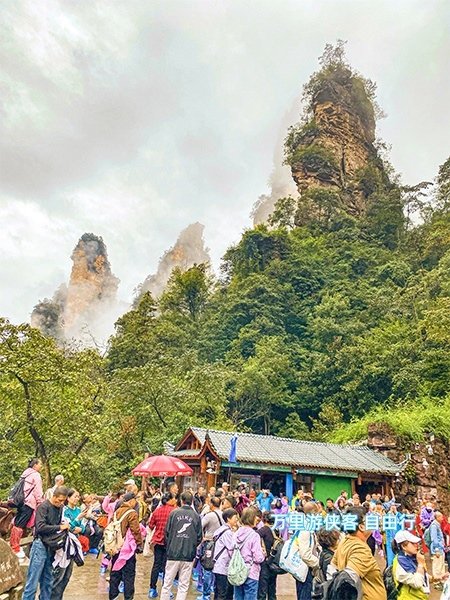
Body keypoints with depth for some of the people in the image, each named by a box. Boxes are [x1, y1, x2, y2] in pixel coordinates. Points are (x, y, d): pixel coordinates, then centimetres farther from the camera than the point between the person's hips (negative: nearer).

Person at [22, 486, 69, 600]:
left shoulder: (60, 507, 8)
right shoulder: (43, 507, -12)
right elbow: (41, 527, -20)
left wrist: (64, 526, 1)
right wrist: (59, 527, -16)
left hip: (52, 547, 7)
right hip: (41, 546, -6)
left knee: (48, 581, 14)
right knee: (33, 582, -2)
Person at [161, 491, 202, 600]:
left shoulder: (174, 512, -5)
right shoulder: (196, 516, -2)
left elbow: (167, 532, -2)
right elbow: (199, 537, 2)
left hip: (173, 553, 0)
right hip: (189, 555, 1)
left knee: (167, 583, 12)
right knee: (183, 586, 10)